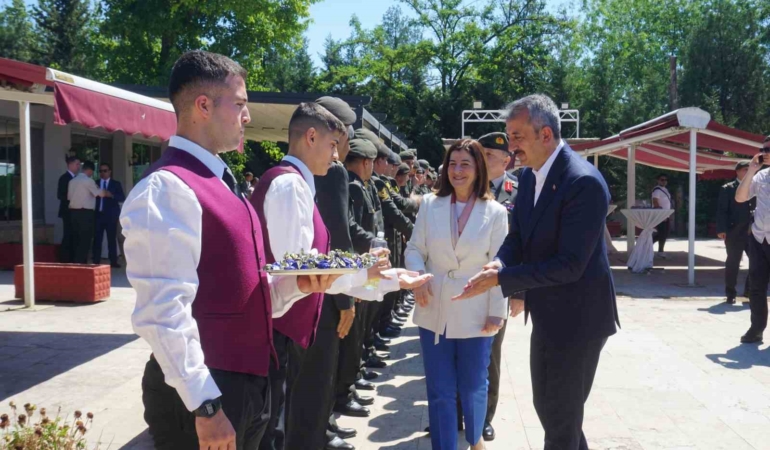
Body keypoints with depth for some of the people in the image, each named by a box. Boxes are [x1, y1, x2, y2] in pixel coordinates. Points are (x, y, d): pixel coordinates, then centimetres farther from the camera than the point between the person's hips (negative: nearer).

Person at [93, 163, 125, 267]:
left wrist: (111, 195, -16)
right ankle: (96, 261, 4)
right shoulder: (95, 183, 13)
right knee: (97, 238, 0)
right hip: (98, 214, 2)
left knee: (112, 239, 1)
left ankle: (113, 261, 5)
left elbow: (122, 198, -2)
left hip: (111, 215, -1)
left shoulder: (116, 184, 7)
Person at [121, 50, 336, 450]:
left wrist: (297, 284, 2)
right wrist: (205, 404, -23)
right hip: (203, 394, -9)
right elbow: (164, 312, -23)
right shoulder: (167, 189, -17)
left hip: (247, 382, 9)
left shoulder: (221, 183, 13)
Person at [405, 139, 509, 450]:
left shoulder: (495, 212, -3)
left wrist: (496, 312, -6)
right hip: (435, 311, 1)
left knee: (473, 388, 14)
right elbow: (414, 249, 5)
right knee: (440, 391, 7)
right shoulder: (430, 204, 2)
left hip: (475, 313, -1)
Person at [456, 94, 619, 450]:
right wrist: (499, 263, -14)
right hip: (548, 313, 9)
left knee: (560, 414, 7)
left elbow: (569, 265, -28)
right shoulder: (529, 175, 3)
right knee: (547, 405, 22)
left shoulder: (584, 182, -25)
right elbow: (518, 236, 8)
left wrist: (500, 278, -28)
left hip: (576, 316, -9)